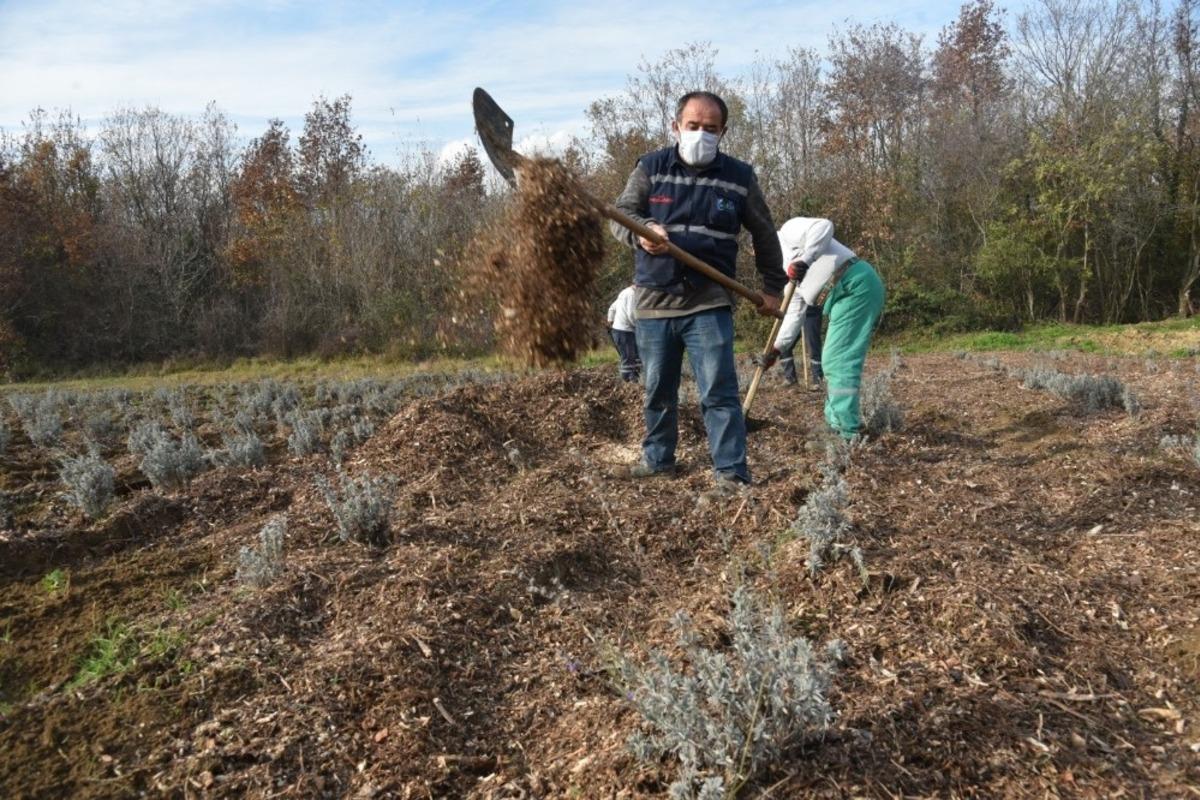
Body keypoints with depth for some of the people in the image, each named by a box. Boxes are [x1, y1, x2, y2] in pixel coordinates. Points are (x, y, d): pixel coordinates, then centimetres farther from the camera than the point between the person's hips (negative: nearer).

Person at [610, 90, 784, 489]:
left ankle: (731, 471, -1)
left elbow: (764, 235, 14)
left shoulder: (740, 177, 4)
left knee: (719, 391, -7)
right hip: (654, 300, 2)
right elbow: (620, 215, -3)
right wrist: (643, 230, -26)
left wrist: (773, 287, 14)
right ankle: (658, 458, 30)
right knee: (658, 390, 13)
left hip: (709, 302, -1)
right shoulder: (650, 168, 3)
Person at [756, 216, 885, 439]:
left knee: (839, 361, -12)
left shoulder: (788, 231, 4)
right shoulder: (788, 271, 29)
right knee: (833, 361, 13)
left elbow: (823, 226, -15)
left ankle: (848, 432, -13)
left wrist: (804, 260, -23)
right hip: (845, 297, 10)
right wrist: (777, 348, 23)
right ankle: (836, 424, 19)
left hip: (856, 284, -10)